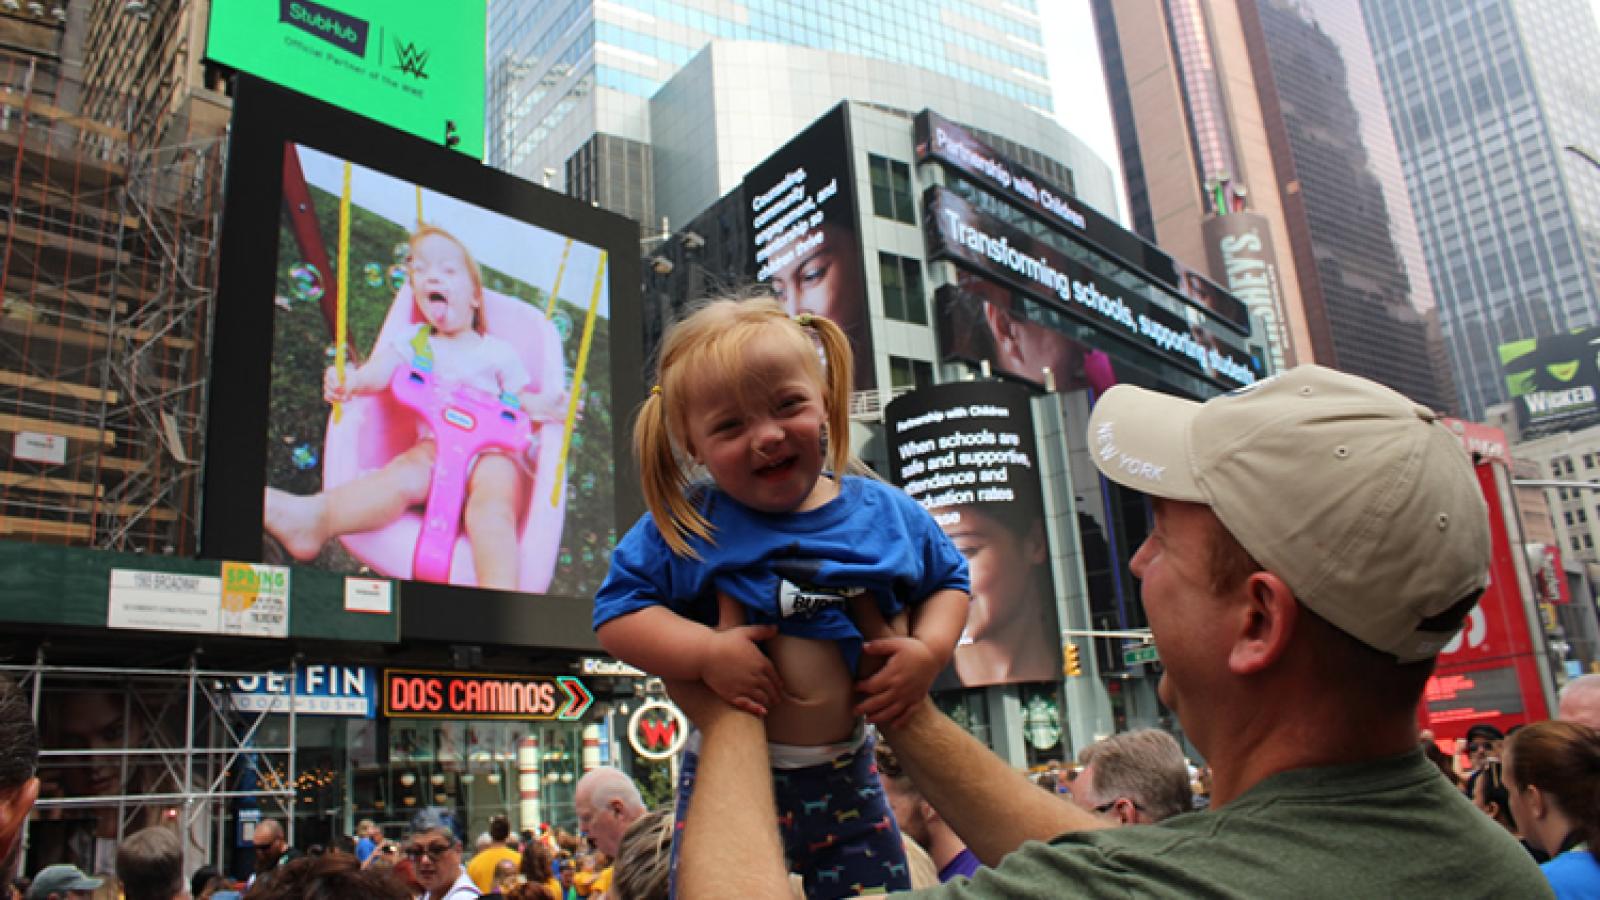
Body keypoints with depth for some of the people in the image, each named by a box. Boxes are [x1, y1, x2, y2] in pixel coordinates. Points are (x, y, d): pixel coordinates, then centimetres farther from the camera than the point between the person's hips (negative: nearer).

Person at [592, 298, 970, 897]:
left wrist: (929, 651, -10)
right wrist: (708, 652, -26)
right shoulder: (683, 528, -12)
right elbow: (616, 612, -12)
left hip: (846, 777, 3)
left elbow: (949, 580, 10)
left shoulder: (887, 515, -4)